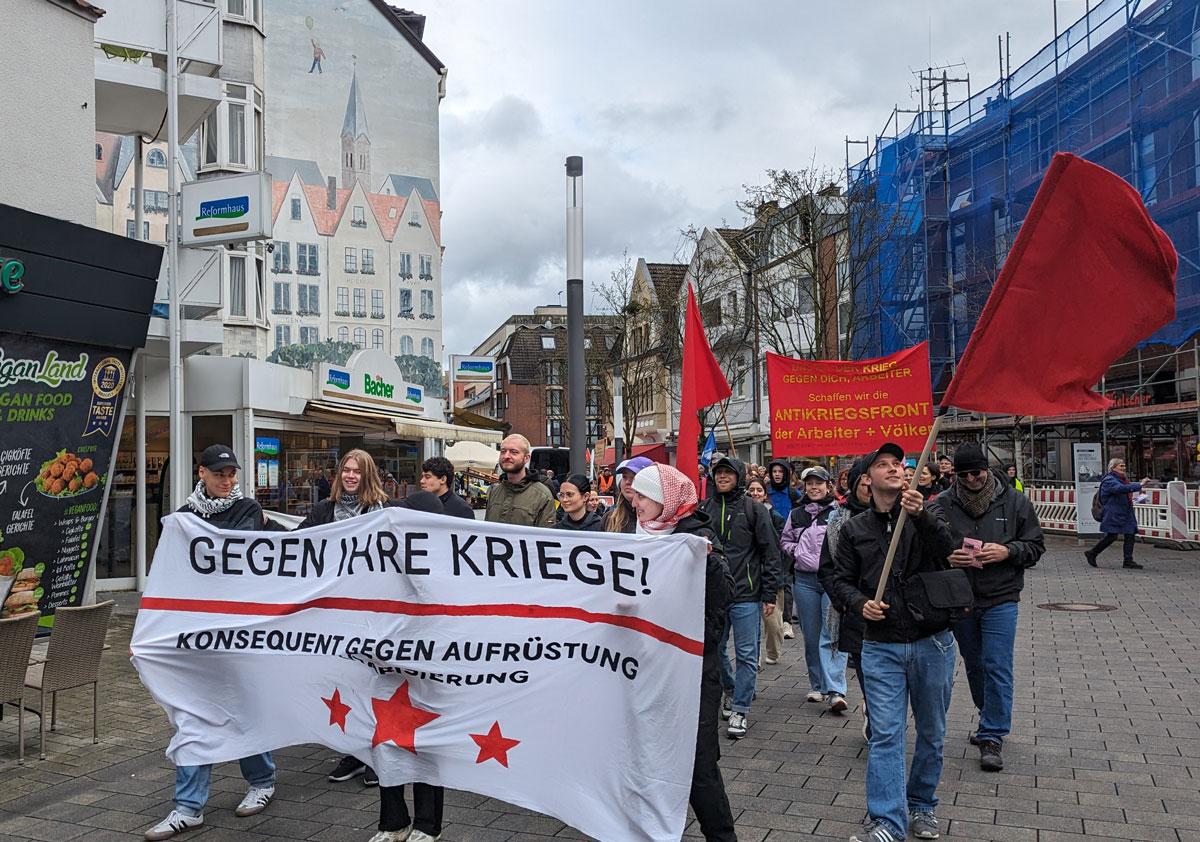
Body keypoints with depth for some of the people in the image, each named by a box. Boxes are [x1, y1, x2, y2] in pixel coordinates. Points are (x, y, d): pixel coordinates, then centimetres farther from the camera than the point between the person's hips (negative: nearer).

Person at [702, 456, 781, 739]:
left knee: (746, 655, -1)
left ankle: (739, 710, 8)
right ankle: (730, 691, 36)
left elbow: (771, 553, -2)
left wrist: (769, 595, -6)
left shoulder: (753, 509, -2)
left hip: (746, 595, -3)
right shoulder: (705, 509, 7)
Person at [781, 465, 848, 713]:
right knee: (811, 635, 11)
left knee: (832, 635, -11)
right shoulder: (796, 514, 12)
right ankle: (817, 686, 23)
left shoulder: (839, 512, -2)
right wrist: (797, 552, 2)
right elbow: (785, 541, 20)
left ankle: (835, 690, -13)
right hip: (805, 579, 4)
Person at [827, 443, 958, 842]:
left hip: (932, 643, 1)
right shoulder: (854, 529, 4)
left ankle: (922, 805, 31)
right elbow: (840, 580, 7)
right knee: (885, 734, -5)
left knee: (931, 732, 13)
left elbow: (948, 551, -17)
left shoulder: (927, 516, 1)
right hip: (880, 647, 0)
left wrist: (921, 516, -33)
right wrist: (860, 603, -13)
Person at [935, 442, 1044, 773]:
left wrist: (1007, 551, -16)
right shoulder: (944, 505, -3)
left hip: (1000, 599, -3)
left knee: (997, 667, -7)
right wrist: (947, 557, -16)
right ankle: (992, 721, 39)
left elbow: (1035, 545, 2)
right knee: (974, 666, 18)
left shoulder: (1014, 501, -4)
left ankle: (992, 737, 2)